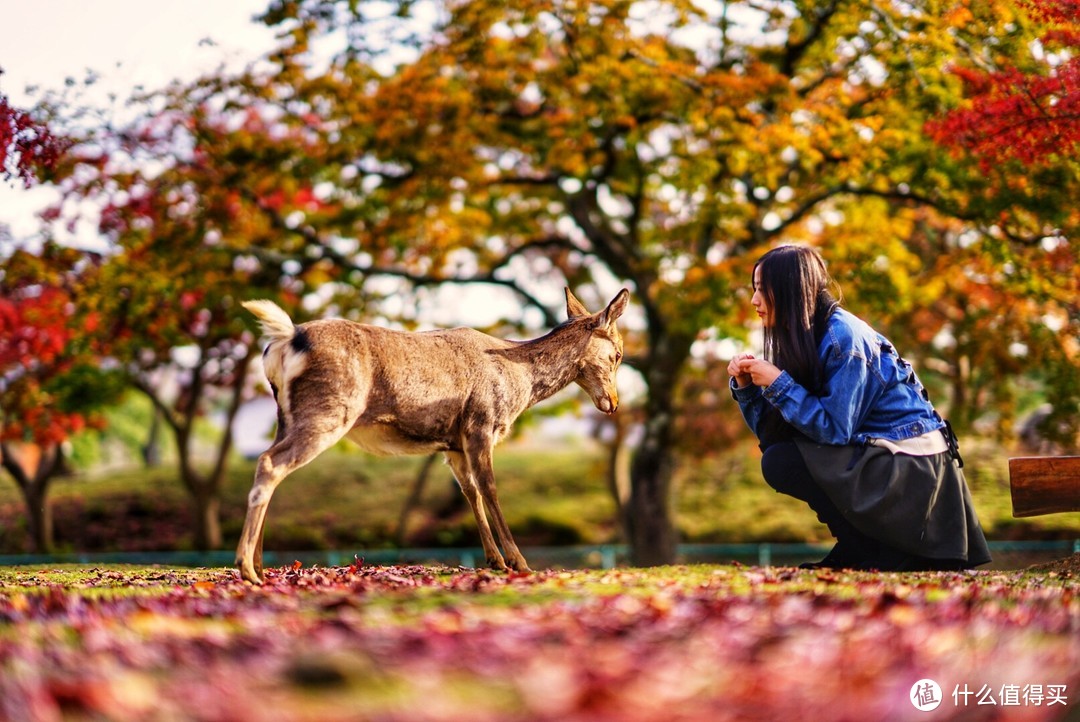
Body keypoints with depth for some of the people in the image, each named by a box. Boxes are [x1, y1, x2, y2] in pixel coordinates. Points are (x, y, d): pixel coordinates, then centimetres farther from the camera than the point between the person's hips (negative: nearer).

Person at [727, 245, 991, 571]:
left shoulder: (844, 336, -17)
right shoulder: (804, 339, 9)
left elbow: (835, 428, -22)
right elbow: (770, 432, 7)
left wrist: (778, 383, -19)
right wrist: (746, 386, -7)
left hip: (910, 468, -9)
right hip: (875, 454, 9)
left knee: (780, 462, -16)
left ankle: (872, 552, -8)